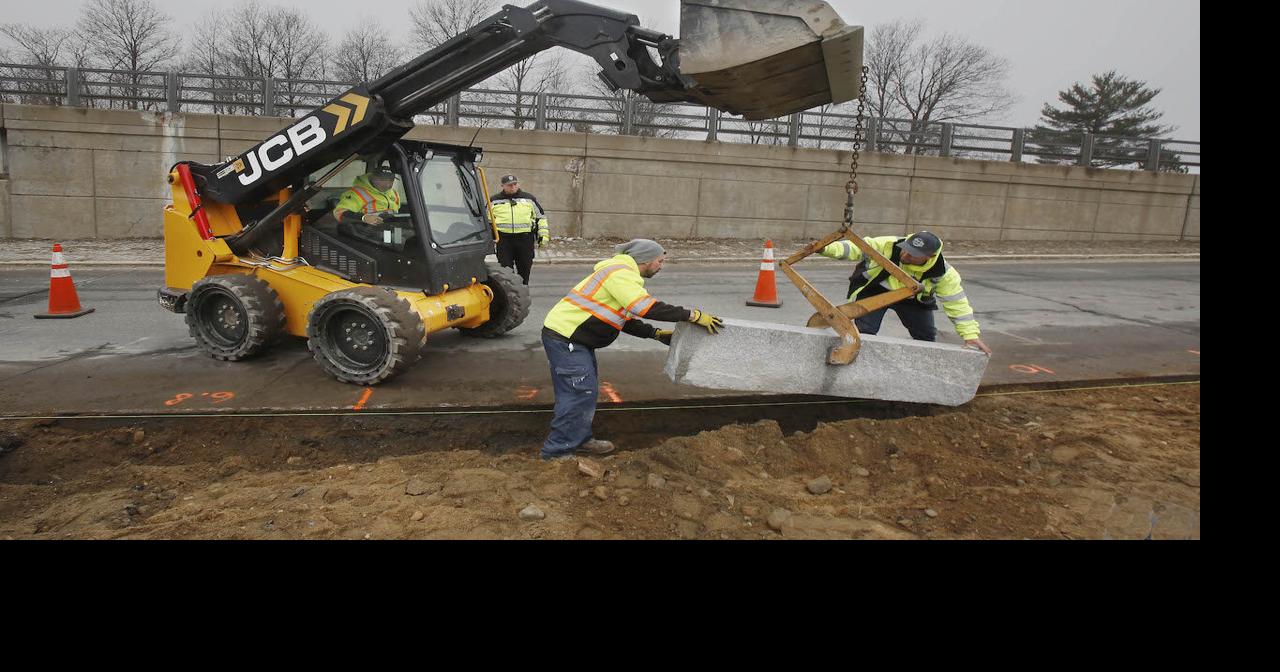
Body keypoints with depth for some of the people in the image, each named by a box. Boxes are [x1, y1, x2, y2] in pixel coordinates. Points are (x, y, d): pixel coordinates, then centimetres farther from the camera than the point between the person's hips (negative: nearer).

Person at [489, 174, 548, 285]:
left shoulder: (529, 198, 12)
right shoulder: (494, 201, 11)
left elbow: (541, 217, 16)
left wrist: (543, 235, 9)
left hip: (525, 238, 1)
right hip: (503, 239, 0)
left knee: (525, 269, 7)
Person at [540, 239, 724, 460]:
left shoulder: (624, 275, 18)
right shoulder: (620, 273, -16)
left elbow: (625, 320, 20)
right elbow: (646, 307, -28)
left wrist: (657, 334, 9)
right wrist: (693, 315, -24)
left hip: (575, 340, 11)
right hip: (564, 337, -11)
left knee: (587, 390, 17)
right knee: (580, 393, -9)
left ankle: (580, 439, 30)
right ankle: (557, 451, -2)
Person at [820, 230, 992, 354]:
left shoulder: (942, 272, -29)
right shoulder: (888, 246, -35)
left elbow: (956, 302, -22)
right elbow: (857, 248, -33)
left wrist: (970, 335, -24)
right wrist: (827, 248, -49)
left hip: (912, 298, 2)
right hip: (874, 291, -2)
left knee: (926, 336, 6)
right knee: (864, 332, -13)